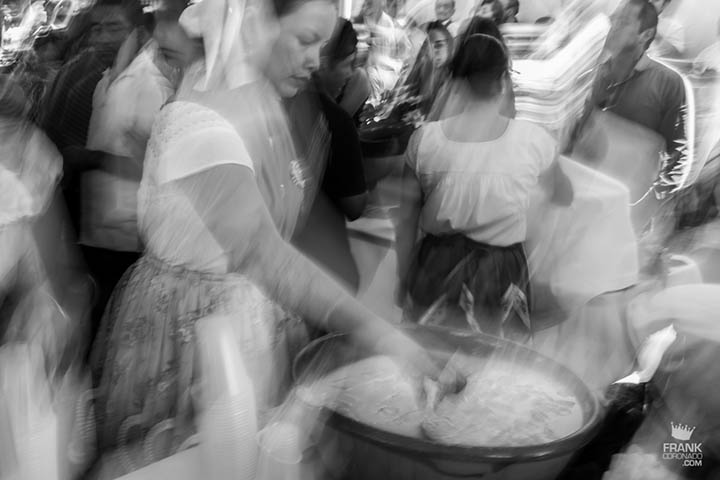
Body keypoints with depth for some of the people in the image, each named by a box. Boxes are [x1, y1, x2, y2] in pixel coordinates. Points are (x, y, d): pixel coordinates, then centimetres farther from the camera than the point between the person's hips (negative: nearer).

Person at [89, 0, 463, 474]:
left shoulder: (264, 109, 2)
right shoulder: (199, 123, -24)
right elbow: (259, 252, -36)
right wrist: (373, 330, -42)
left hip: (257, 315, 7)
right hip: (191, 326, -7)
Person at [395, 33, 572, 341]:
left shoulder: (425, 138, -10)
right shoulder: (534, 142, -13)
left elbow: (407, 216, -3)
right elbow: (564, 197, 6)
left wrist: (404, 278, 10)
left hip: (436, 268, 1)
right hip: (499, 271, -1)